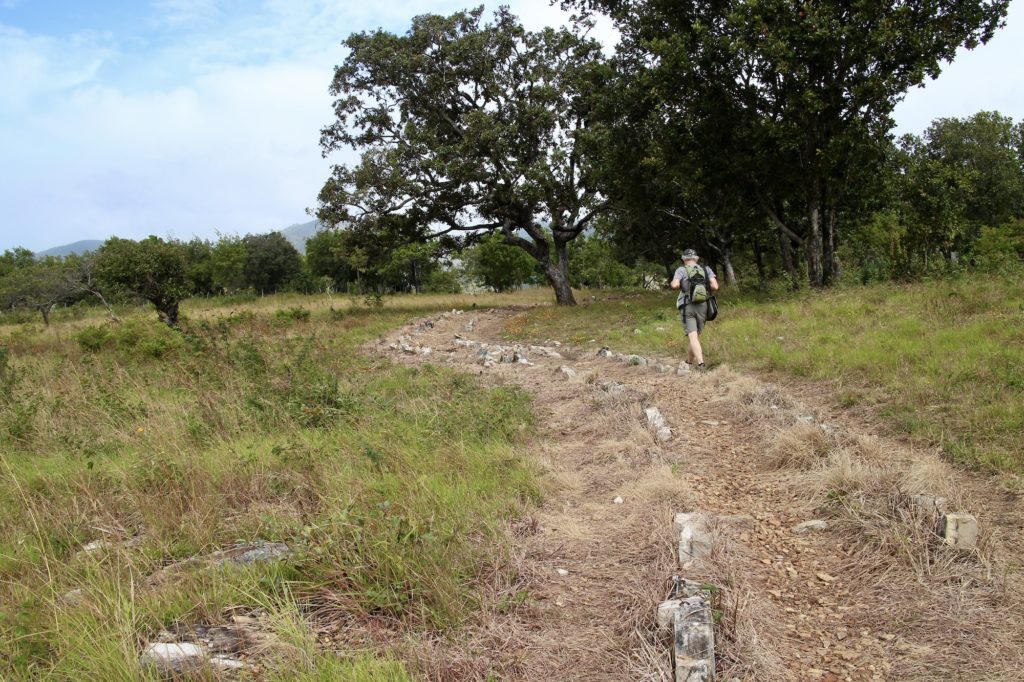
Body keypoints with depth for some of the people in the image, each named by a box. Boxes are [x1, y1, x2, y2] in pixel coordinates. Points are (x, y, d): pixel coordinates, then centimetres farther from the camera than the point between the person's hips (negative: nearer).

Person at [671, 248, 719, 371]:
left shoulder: (681, 270, 1)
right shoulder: (706, 269, 9)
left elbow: (675, 285, -15)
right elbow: (715, 286, -3)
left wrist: (674, 283, 8)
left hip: (687, 307, -3)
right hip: (702, 306, 3)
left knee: (693, 336, -9)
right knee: (696, 334, 18)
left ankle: (700, 363, -25)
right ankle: (689, 360, 33)